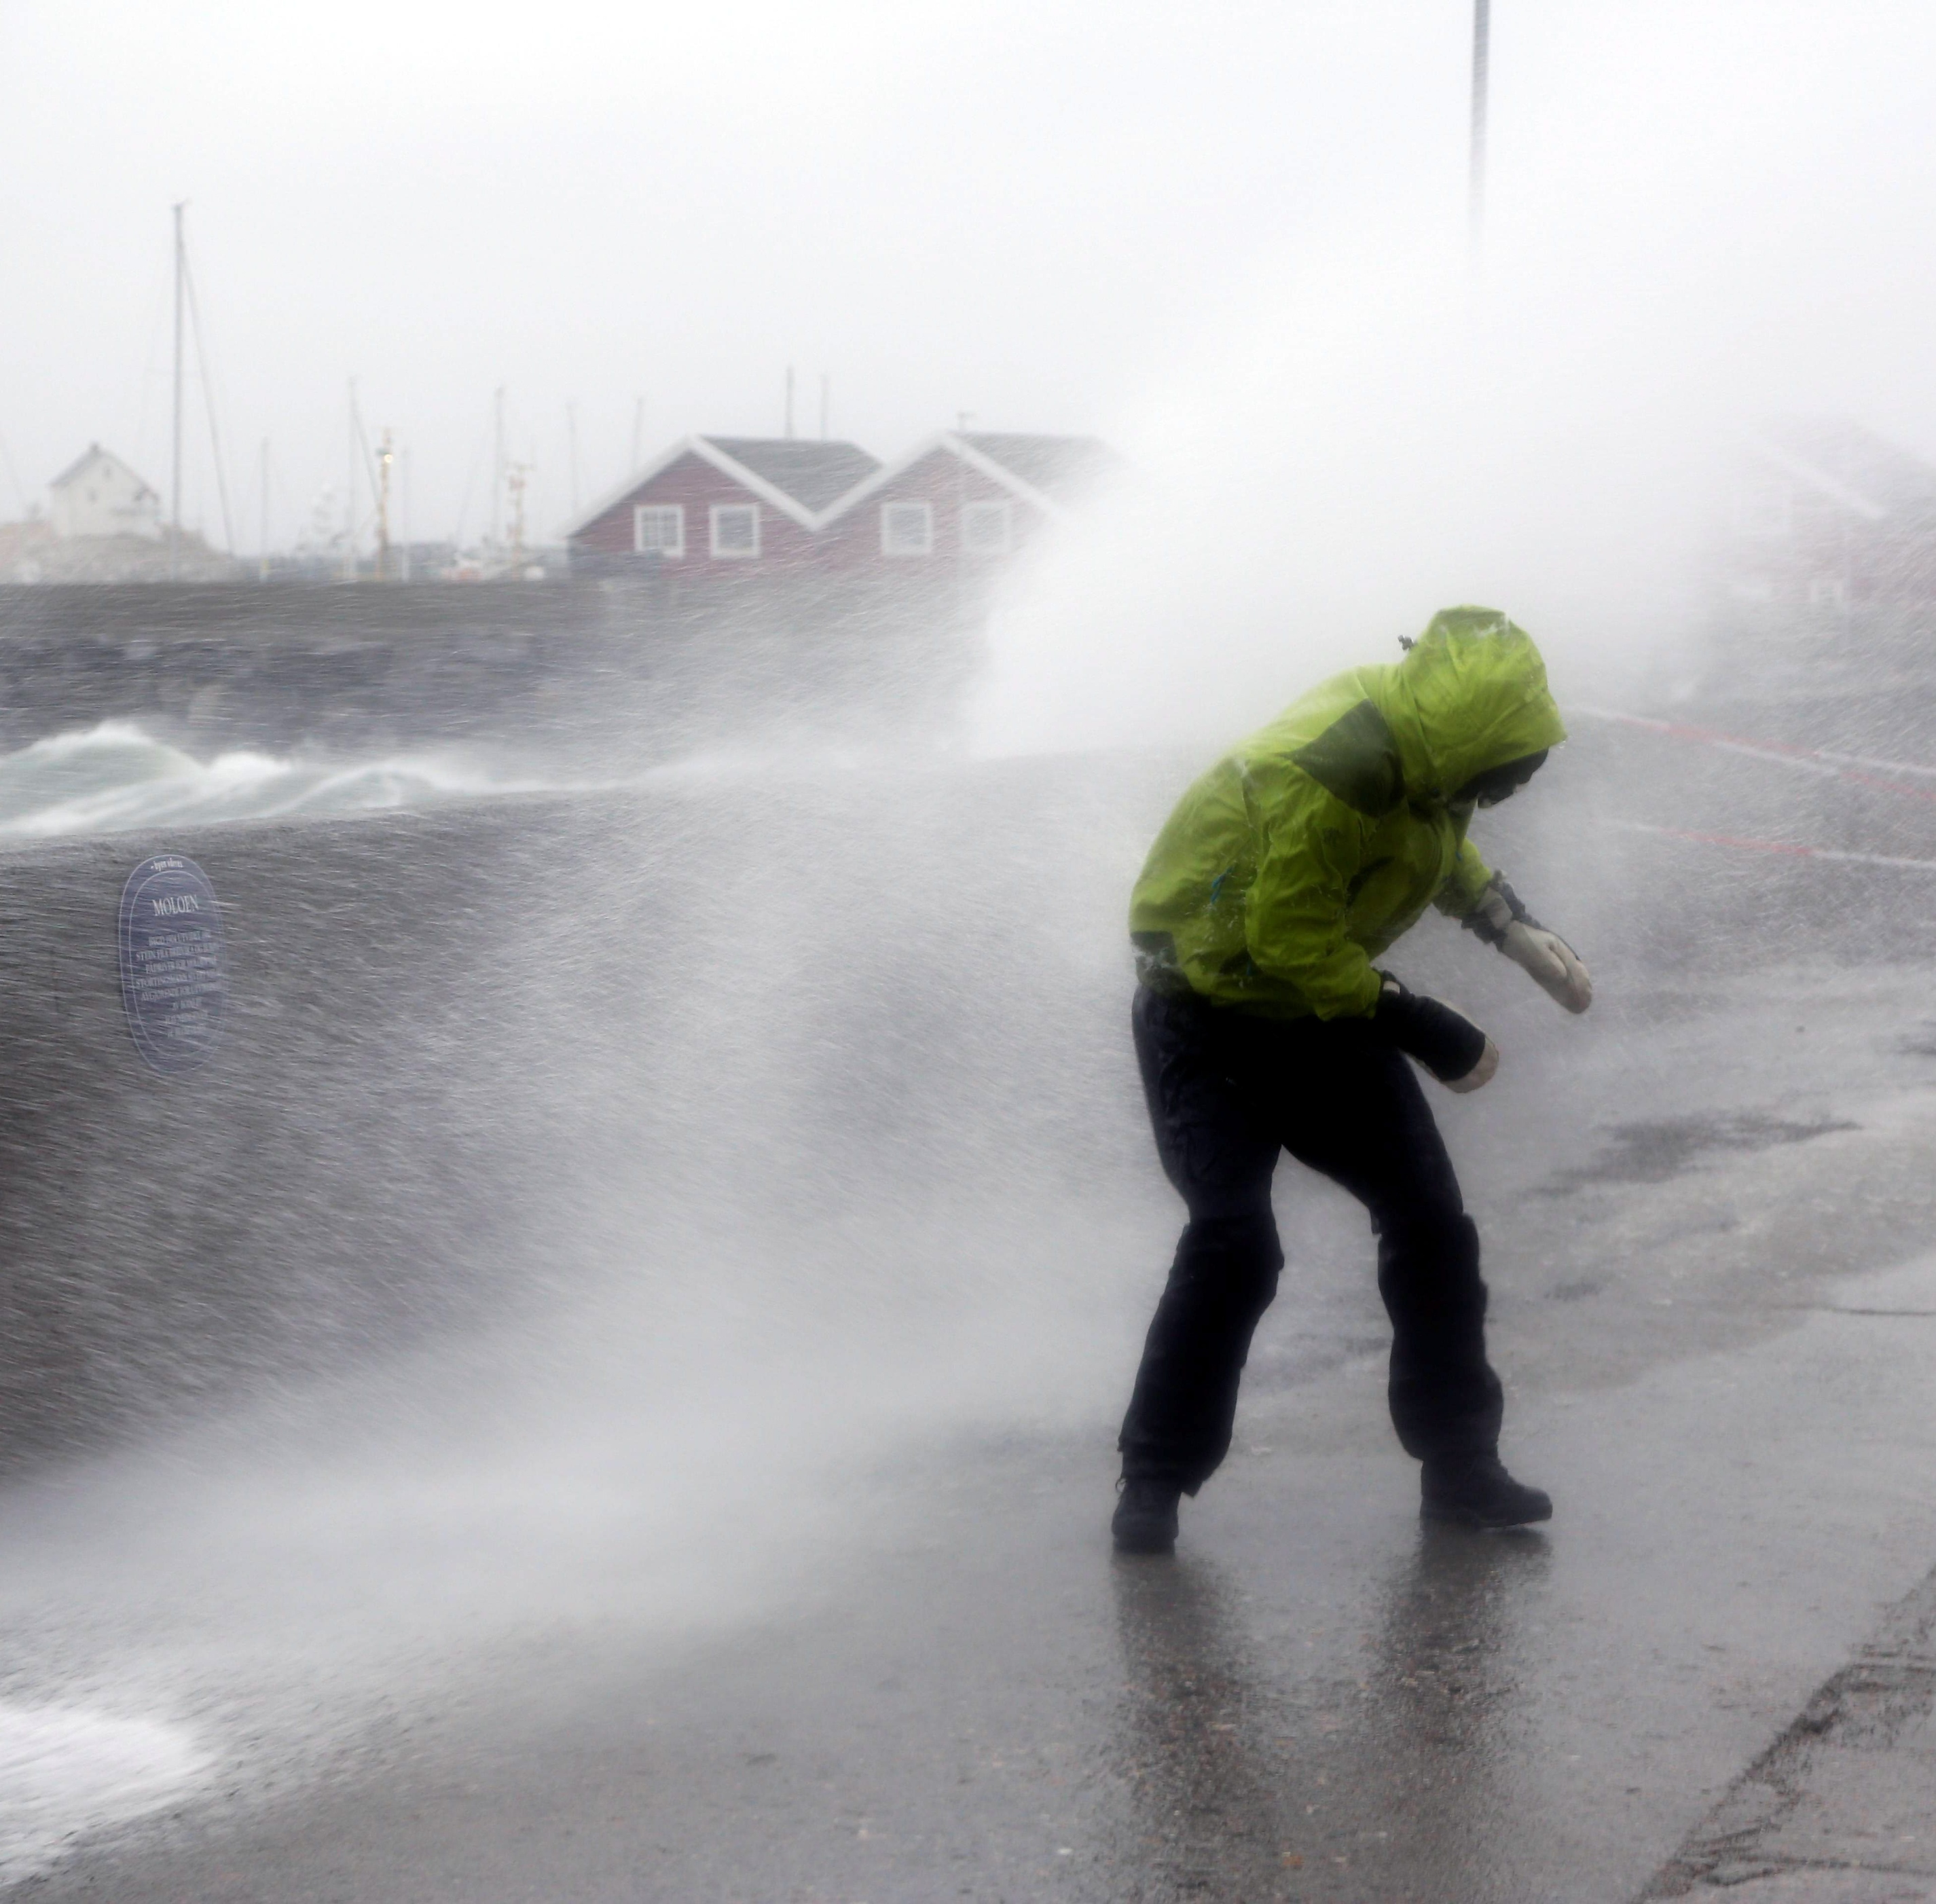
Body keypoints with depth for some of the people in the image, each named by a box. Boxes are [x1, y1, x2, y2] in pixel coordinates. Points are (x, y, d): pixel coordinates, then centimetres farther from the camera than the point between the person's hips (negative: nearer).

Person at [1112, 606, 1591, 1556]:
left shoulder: (1416, 746, -9)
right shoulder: (1316, 781, -34)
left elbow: (1442, 839, 14)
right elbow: (1295, 949, -29)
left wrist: (1515, 928, -1)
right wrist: (1431, 1033, -23)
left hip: (1325, 1007, 8)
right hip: (1210, 1019, -8)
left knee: (1430, 1222, 4)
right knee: (1233, 1246, -20)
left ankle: (1460, 1466, 16)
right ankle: (1154, 1479, -4)